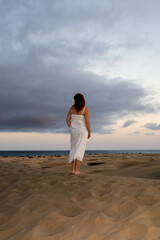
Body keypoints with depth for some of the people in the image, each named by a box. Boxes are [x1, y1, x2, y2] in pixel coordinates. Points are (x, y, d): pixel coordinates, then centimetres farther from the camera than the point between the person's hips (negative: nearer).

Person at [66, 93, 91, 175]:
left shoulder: (72, 107, 6)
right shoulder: (86, 109, -9)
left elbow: (67, 119, 5)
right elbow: (87, 121, -15)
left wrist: (72, 129, 10)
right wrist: (89, 132, -4)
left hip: (74, 130, 5)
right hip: (82, 130, -5)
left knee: (74, 149, 11)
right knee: (80, 150, -5)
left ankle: (73, 169, 9)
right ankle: (77, 170, -9)